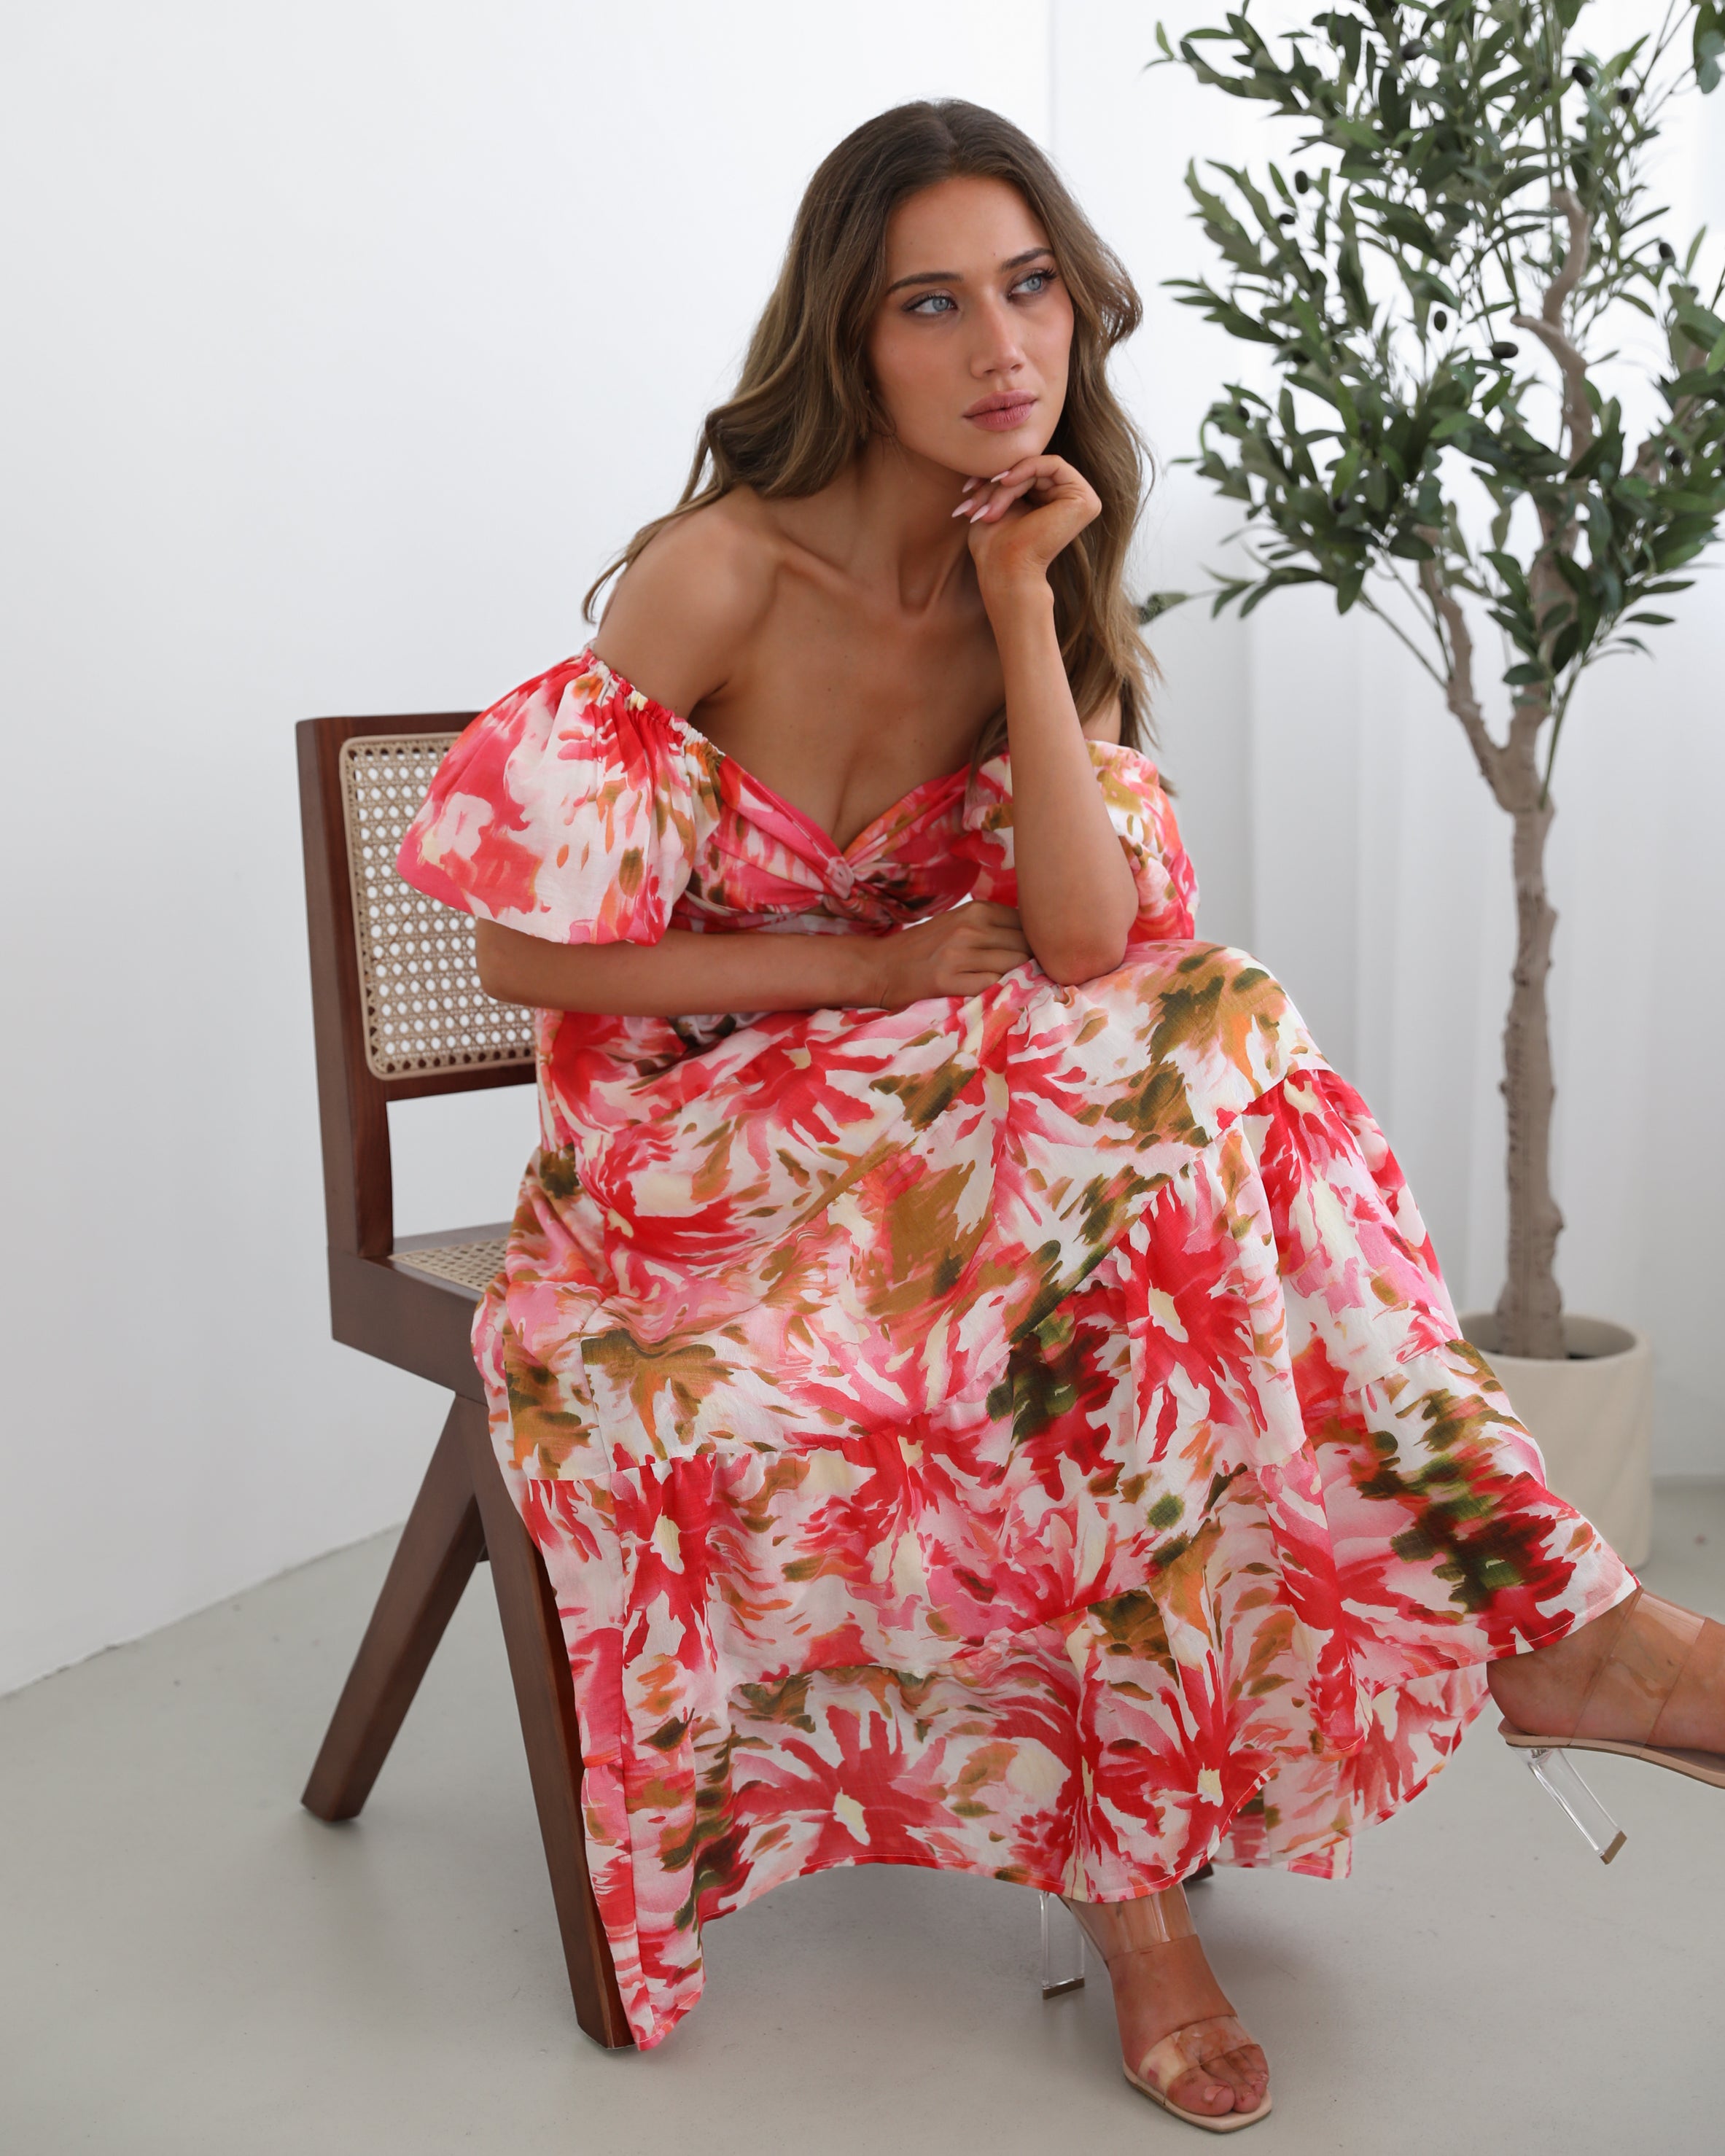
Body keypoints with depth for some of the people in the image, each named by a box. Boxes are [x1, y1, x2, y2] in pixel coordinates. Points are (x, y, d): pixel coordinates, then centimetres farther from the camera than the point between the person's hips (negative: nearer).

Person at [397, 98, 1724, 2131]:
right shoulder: (727, 572, -13)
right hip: (691, 1148, -4)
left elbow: (1086, 944, -13)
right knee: (1172, 1074, -29)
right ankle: (1555, 1625, -19)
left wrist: (1025, 609, -18)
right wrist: (881, 969, -13)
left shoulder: (1056, 589, 2)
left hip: (950, 1123, 5)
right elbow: (527, 949, -13)